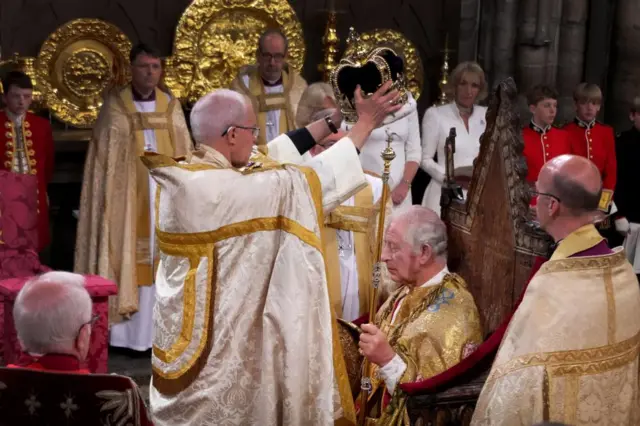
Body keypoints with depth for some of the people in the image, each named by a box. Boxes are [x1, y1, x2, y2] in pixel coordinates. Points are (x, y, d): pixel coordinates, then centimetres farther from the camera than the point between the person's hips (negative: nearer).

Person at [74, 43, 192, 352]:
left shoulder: (171, 107, 7)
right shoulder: (115, 107, -1)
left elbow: (184, 155, 7)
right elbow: (103, 158, -1)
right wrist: (108, 197, -7)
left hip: (164, 194, 3)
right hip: (127, 195, -3)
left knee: (161, 257, 3)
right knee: (128, 256, -2)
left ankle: (158, 329, 9)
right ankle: (127, 330, 2)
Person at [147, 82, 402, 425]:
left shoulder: (181, 175, 1)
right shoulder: (222, 188, -25)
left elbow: (272, 157, 8)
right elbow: (307, 179, -16)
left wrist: (334, 118, 10)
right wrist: (365, 124, -5)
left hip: (188, 330, 9)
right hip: (216, 339, -9)